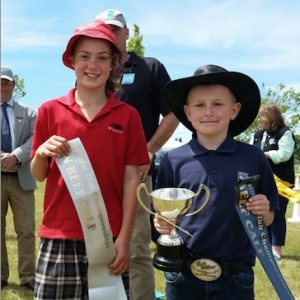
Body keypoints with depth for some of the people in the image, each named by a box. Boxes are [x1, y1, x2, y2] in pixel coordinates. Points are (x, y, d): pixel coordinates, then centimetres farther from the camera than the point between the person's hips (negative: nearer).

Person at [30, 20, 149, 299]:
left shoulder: (127, 115, 1)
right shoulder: (50, 110, 2)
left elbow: (131, 179, 0)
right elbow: (38, 175, 7)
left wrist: (124, 238, -5)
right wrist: (41, 153, -15)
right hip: (59, 236, 1)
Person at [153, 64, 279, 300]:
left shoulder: (254, 158, -4)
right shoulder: (173, 160, -5)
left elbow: (268, 219, 4)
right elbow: (162, 214, 2)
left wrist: (264, 211, -15)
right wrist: (162, 223, -17)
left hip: (235, 277, 0)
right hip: (183, 275, 0)